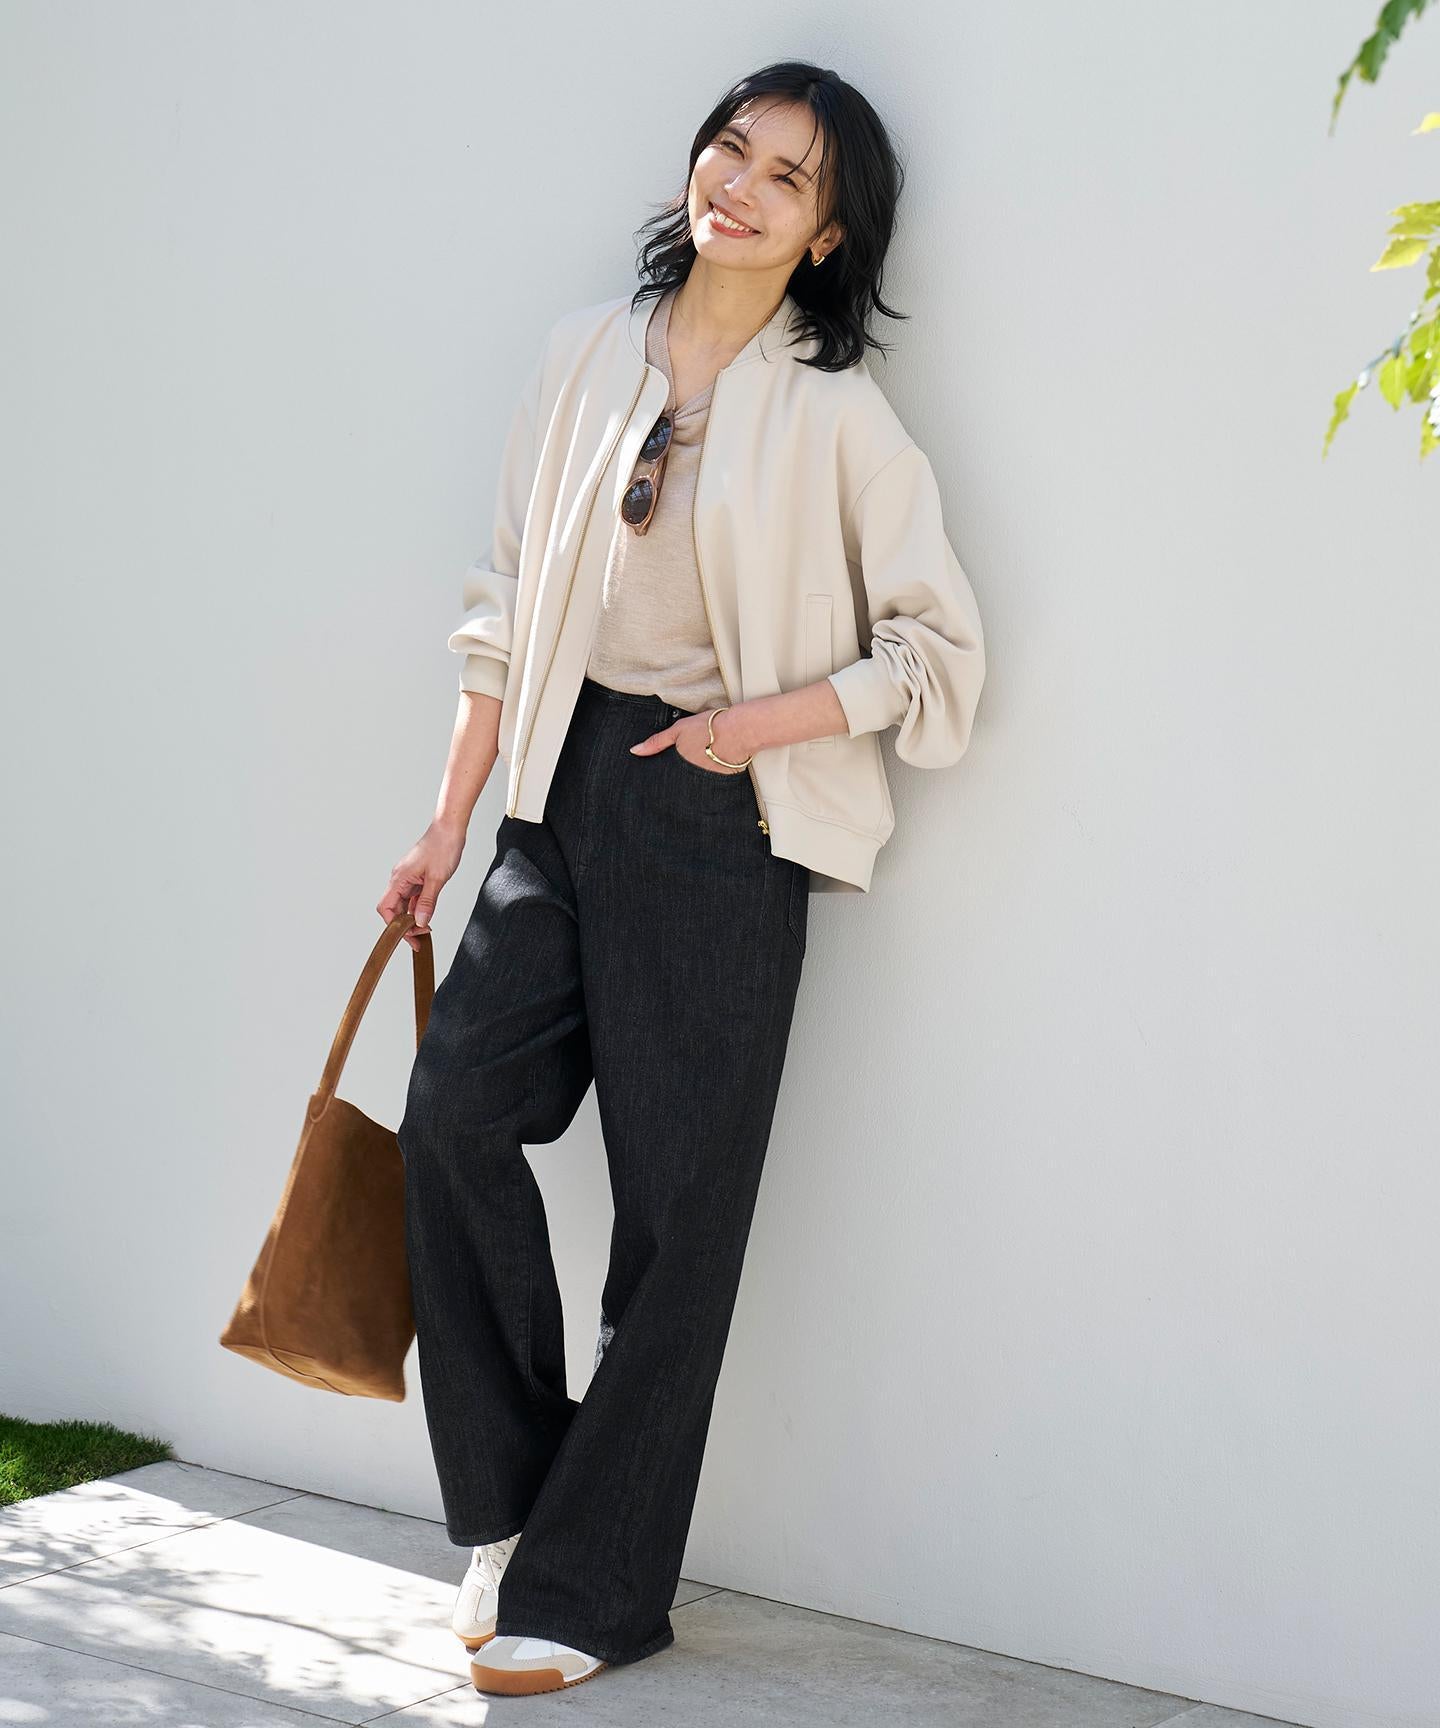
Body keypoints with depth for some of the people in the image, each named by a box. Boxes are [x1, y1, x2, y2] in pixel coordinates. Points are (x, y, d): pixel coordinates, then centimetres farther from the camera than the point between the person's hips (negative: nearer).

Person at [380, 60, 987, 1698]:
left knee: (676, 1199, 0)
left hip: (722, 820, -4)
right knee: (457, 1105, -10)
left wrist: (757, 724, -12)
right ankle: (508, 1509, 9)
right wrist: (448, 824, 9)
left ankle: (594, 1585, 12)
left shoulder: (833, 415, -4)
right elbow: (508, 601, 11)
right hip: (566, 779, 4)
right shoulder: (587, 351, 7)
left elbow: (939, 653, -1)